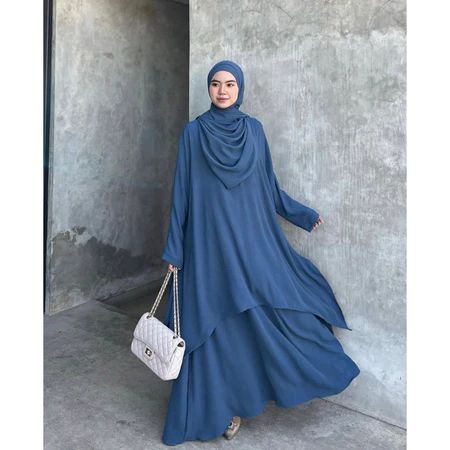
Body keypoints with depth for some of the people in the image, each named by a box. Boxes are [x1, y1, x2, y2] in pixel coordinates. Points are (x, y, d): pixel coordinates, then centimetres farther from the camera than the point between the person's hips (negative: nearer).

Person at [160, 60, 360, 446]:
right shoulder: (193, 132, 0)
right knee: (216, 322, 2)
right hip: (210, 239, -3)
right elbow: (182, 192, -1)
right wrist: (175, 249, -3)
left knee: (267, 309, 2)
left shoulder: (254, 129, 8)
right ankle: (219, 407, 18)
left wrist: (301, 213, 17)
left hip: (251, 239, 3)